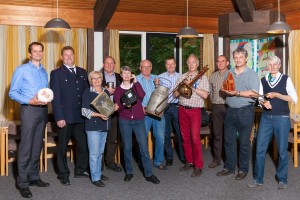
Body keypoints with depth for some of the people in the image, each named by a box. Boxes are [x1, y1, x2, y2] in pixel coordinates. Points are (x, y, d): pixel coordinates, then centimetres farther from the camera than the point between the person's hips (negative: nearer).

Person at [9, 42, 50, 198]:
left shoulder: (44, 72, 16)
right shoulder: (21, 70, -2)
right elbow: (12, 93, -7)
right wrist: (30, 101, -19)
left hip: (42, 110, 6)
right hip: (29, 110, -6)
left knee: (37, 146, 11)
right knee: (26, 147, -7)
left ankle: (34, 177, 21)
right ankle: (22, 183, 0)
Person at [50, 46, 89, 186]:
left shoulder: (82, 72, 12)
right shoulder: (56, 73, -2)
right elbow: (56, 97, -8)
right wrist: (59, 117, -14)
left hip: (81, 116, 4)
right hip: (65, 116, -4)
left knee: (83, 144, 8)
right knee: (63, 146, 7)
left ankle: (80, 170, 25)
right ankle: (63, 174, 20)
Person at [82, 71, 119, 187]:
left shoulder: (106, 92, 12)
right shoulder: (88, 92, -7)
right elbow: (84, 111, -12)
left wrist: (114, 107, 3)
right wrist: (99, 115, -23)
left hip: (104, 125, 6)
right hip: (93, 126, -6)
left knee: (100, 152, 15)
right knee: (94, 153, -4)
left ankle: (98, 172, 28)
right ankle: (95, 178, 3)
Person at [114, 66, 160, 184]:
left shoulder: (136, 86, 10)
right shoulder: (118, 90, 8)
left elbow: (142, 95, -12)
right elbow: (117, 106, 0)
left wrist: (135, 81, -7)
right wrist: (124, 104, -20)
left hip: (139, 120, 0)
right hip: (124, 121, 0)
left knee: (144, 147, -5)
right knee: (127, 147, 3)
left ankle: (148, 174, 0)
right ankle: (129, 172, 16)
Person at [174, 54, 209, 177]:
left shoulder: (202, 77, 2)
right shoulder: (182, 77, 13)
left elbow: (205, 95, -10)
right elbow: (175, 94, 8)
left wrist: (192, 86, -14)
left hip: (195, 110, -4)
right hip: (182, 110, 4)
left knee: (195, 138, -9)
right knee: (185, 138, 8)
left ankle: (198, 166, -3)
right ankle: (189, 162, 20)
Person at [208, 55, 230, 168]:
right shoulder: (213, 76, 13)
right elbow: (210, 91, 19)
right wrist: (213, 101, 8)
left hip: (228, 106, -4)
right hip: (216, 107, 4)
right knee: (217, 134, 7)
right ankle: (216, 159, 15)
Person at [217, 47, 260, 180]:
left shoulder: (251, 74, -2)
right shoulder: (229, 73, 14)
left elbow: (254, 93, -13)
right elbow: (224, 89, 18)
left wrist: (238, 93, -21)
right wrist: (225, 90, -5)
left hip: (245, 111, -5)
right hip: (230, 111, 5)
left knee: (244, 142, 3)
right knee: (228, 140, 10)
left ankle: (243, 169, 15)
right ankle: (229, 167, 23)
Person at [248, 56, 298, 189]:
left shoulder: (286, 79, 1)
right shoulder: (263, 80, 11)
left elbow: (294, 99, -4)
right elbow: (260, 99, 13)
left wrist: (277, 95, -14)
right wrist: (264, 102, -10)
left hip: (282, 118, -3)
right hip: (266, 118, 3)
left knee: (282, 150, 4)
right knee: (260, 149, 0)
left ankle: (282, 180, 19)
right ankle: (258, 179, 11)